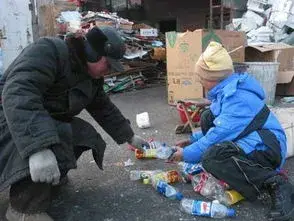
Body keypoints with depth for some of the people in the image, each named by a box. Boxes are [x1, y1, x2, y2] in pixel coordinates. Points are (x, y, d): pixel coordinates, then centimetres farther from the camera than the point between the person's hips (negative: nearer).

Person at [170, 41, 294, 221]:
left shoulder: (238, 99, -23)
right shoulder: (227, 90, 9)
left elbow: (219, 135, -24)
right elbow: (219, 126, 22)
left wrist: (187, 154, -12)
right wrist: (194, 139, 18)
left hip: (267, 149, -10)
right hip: (250, 143, 10)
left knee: (211, 157, -32)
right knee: (207, 117, 3)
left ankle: (276, 184, -22)